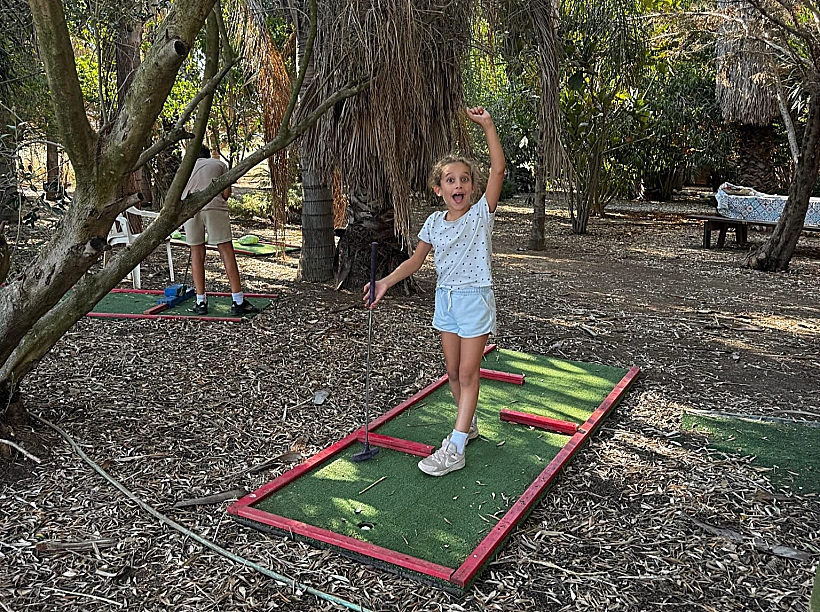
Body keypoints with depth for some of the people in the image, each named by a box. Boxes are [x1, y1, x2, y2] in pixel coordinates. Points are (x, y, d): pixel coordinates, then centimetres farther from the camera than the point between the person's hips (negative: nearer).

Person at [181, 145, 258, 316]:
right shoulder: (219, 164, 23)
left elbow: (180, 194, 23)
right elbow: (227, 193, 12)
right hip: (214, 207, -2)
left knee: (196, 252, 10)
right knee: (227, 251, -3)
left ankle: (201, 302, 10)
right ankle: (238, 301, -5)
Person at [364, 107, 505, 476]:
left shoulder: (481, 214, -9)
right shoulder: (435, 222, 3)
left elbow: (498, 169, -21)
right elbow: (416, 260, 10)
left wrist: (486, 124, -23)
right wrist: (386, 283, -2)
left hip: (475, 298, -5)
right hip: (446, 298, 5)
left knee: (468, 373, -4)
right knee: (453, 371, 13)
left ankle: (454, 449, -3)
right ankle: (468, 425, 35)